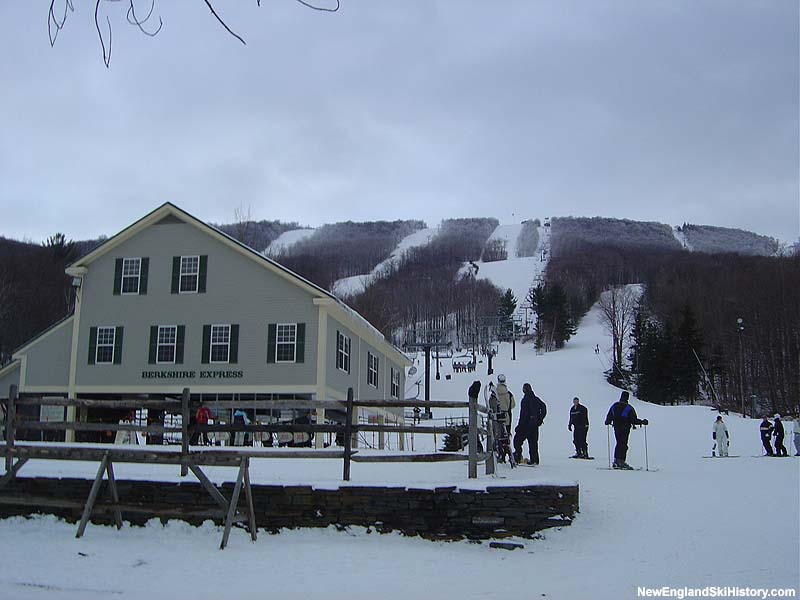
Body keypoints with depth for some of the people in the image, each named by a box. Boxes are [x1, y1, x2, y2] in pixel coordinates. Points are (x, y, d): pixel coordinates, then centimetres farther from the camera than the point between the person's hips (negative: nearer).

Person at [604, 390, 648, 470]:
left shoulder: (614, 406, 2)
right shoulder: (629, 408, -15)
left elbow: (609, 417, 10)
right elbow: (634, 420, -14)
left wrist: (608, 422, 30)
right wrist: (642, 422, -1)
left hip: (616, 427, 5)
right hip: (625, 428, -5)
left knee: (619, 444, 15)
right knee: (623, 445, -1)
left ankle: (616, 461, 16)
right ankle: (621, 461, -4)